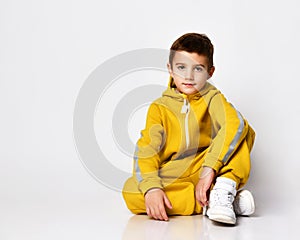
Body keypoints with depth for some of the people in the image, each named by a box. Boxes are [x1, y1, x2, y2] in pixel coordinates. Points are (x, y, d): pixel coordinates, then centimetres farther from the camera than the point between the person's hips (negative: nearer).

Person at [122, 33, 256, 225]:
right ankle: (210, 201, -27)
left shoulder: (213, 99, 1)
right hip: (172, 178, 1)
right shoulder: (159, 107, 3)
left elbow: (235, 124, -21)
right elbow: (146, 150, -8)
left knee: (244, 132, -17)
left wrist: (208, 170, -33)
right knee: (131, 192, -28)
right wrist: (151, 187, -28)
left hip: (209, 172, -1)